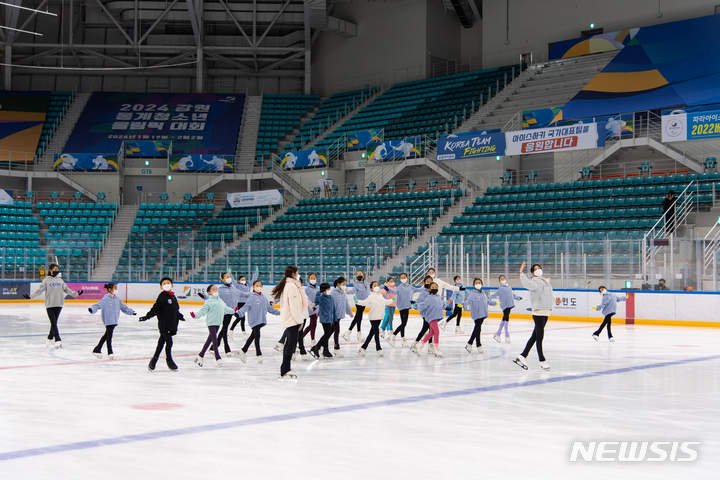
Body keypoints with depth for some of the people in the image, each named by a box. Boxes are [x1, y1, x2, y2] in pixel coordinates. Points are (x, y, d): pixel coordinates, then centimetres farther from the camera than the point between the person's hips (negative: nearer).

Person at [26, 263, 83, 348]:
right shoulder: (46, 280, 1)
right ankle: (57, 341, -11)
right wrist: (30, 296, -10)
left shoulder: (60, 280, 12)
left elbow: (66, 290, 20)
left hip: (59, 304, 4)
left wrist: (76, 294, 21)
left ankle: (50, 339, 21)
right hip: (49, 305, -4)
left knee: (54, 323, 7)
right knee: (53, 323, -8)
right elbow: (40, 290, -1)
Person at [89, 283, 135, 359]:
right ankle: (110, 352, 7)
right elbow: (98, 305, -25)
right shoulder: (106, 299, -12)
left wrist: (131, 311, 33)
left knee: (107, 335, 15)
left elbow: (123, 307, 24)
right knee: (109, 335, -2)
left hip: (114, 320, 8)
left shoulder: (117, 299, 11)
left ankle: (97, 350, 26)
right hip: (108, 320, -8)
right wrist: (92, 309, -43)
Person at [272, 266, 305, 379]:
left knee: (289, 343, 18)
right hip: (293, 319, -11)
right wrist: (300, 320, -15)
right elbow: (294, 306, -21)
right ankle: (285, 370, -9)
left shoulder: (286, 285, 15)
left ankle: (285, 368, 26)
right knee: (292, 343, -8)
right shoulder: (292, 286, -17)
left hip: (287, 319, 11)